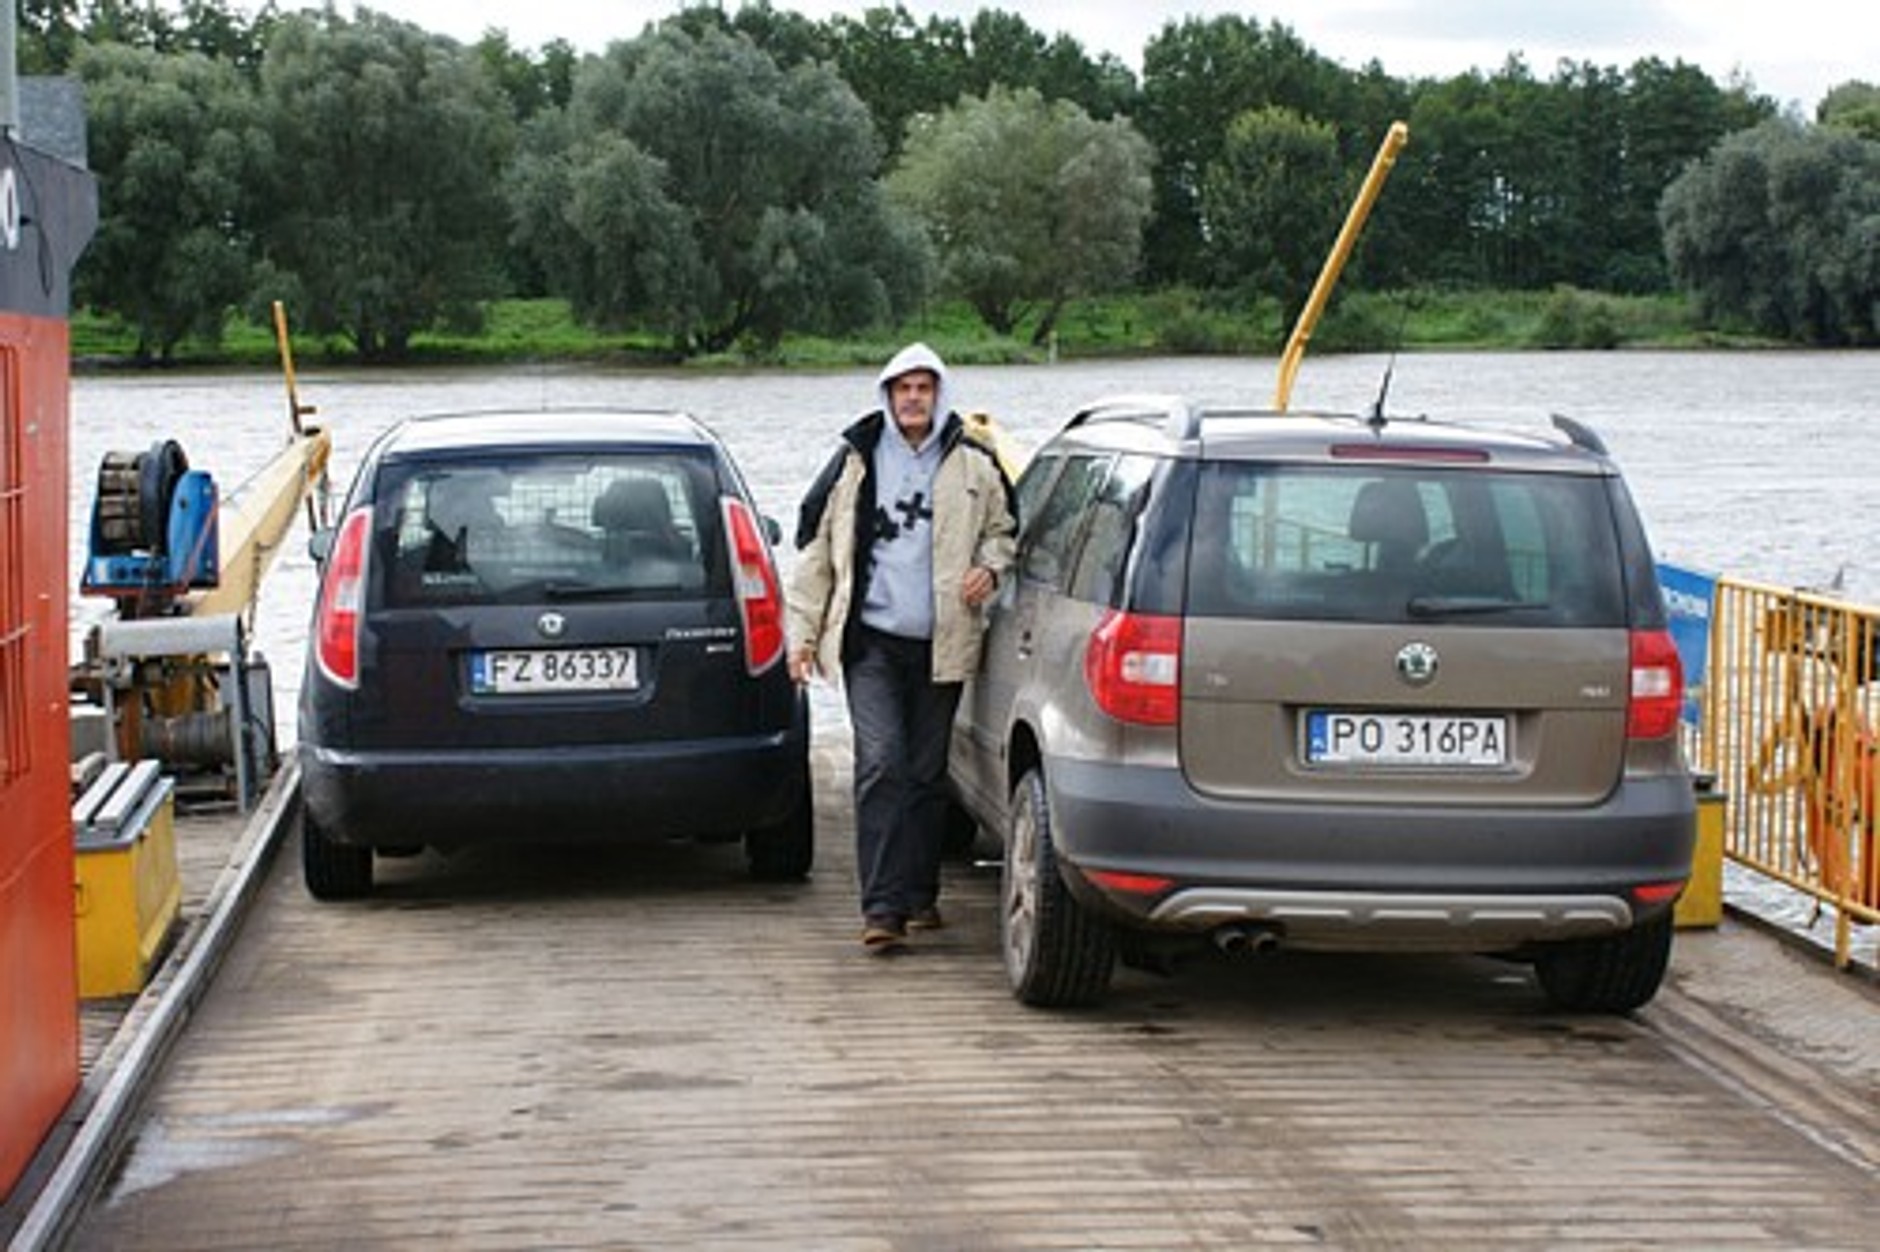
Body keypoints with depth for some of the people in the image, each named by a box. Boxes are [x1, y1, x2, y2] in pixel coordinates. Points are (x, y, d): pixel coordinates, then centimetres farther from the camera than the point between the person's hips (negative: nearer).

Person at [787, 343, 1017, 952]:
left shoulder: (973, 463, 5)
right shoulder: (855, 461, 5)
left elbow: (1003, 529, 22)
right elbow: (814, 547, 10)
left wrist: (990, 567, -1)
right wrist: (804, 632, 7)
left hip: (941, 643, 1)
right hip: (871, 638, -1)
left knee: (928, 771, 9)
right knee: (881, 765, -12)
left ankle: (919, 895, 22)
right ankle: (882, 907, -15)